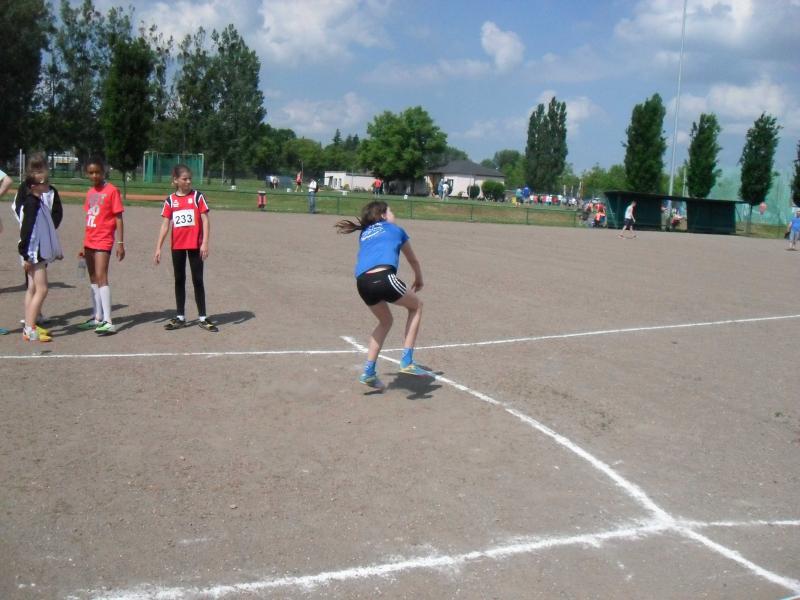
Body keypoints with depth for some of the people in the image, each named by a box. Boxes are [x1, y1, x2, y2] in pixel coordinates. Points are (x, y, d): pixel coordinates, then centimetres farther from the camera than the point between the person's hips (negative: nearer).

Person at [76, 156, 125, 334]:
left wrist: (120, 243, -13)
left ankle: (108, 322, -19)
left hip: (104, 241, -8)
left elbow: (118, 218, -9)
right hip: (89, 241, 8)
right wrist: (84, 244, 18)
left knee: (101, 278, -16)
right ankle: (97, 318, 23)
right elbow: (89, 218, 17)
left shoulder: (112, 190, -8)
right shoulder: (90, 192, 12)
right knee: (93, 279, 13)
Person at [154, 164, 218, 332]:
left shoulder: (197, 196, -2)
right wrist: (158, 248, 0)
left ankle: (202, 317, 7)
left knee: (197, 280, 1)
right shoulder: (170, 200, 4)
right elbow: (165, 225, 4)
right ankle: (180, 317, 19)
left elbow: (205, 220, -6)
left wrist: (205, 243, -14)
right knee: (179, 280, 10)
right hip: (177, 246, 3)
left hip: (195, 245, -3)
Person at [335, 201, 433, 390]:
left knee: (385, 321, 29)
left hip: (362, 282, 5)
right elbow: (413, 261, 36)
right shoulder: (395, 230, 24)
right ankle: (407, 361, 12)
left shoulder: (364, 234, 33)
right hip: (383, 277, -5)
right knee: (416, 306, 22)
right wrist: (419, 280, 55)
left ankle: (369, 372, 23)